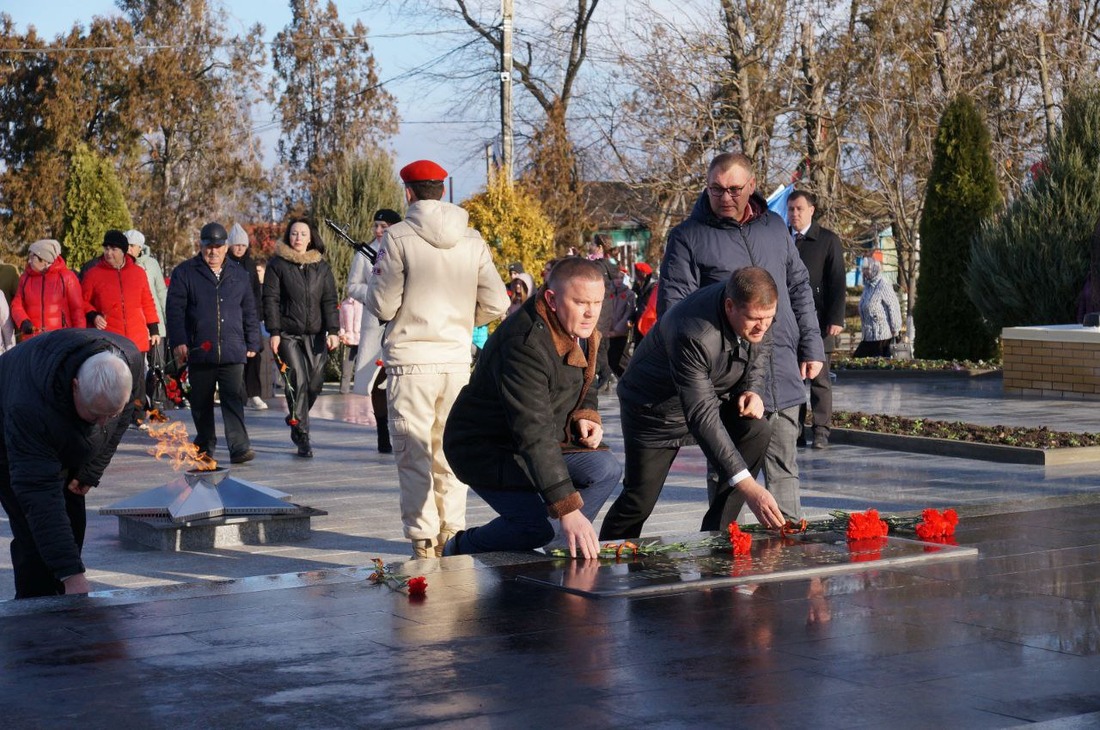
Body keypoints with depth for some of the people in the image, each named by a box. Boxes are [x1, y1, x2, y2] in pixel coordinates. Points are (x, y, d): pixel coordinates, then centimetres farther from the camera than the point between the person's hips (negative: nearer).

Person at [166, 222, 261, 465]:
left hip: (233, 352, 1)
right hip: (199, 351, -1)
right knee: (201, 403, 9)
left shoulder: (239, 275, 14)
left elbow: (249, 312, 19)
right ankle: (205, 446, 24)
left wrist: (252, 343, 16)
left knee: (234, 400, -9)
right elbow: (175, 309, -1)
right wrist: (178, 342, -10)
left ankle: (239, 447, -14)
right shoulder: (185, 273, 4)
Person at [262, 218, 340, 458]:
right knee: (298, 382, -12)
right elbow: (271, 300, 0)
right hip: (288, 334, -3)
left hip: (315, 335, 3)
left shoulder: (321, 266, 12)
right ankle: (302, 437, -6)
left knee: (315, 383, 0)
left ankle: (296, 420, 28)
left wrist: (333, 330, -2)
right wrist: (274, 332, -7)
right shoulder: (277, 264, 3)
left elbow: (330, 301, 9)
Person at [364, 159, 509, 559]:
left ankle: (423, 539, 0)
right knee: (451, 450, 15)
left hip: (411, 361, -4)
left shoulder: (399, 237, -9)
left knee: (413, 454, 2)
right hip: (458, 359, 4)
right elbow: (496, 304, 2)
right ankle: (452, 533, 20)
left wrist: (369, 297, 13)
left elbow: (382, 306, -9)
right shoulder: (472, 240, 4)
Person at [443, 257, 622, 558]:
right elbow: (533, 434, -39)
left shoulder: (580, 330, -3)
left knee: (605, 470, -14)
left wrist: (586, 415, -7)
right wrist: (569, 510, -45)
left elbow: (584, 382, 18)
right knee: (535, 527, -23)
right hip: (485, 449, -8)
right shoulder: (525, 344, -32)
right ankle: (460, 550, 5)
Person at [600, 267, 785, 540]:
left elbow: (761, 349, 6)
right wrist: (749, 488, -48)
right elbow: (702, 419, -43)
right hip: (656, 408, -6)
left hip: (716, 395, 6)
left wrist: (753, 389, -17)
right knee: (640, 500, -5)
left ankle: (714, 538, -11)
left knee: (757, 433, -20)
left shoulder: (757, 308, -19)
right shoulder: (693, 336, -41)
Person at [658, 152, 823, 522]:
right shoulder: (688, 237, -2)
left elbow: (799, 290, 19)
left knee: (783, 469, 11)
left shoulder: (775, 227, 13)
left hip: (783, 376, 4)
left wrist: (811, 347, 13)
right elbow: (672, 305, -5)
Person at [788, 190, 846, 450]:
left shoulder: (828, 240, 3)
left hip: (817, 321, -3)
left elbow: (837, 283, -1)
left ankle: (821, 431, 0)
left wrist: (836, 318, -10)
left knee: (819, 378, -2)